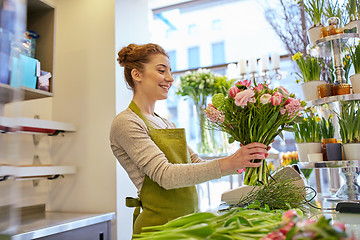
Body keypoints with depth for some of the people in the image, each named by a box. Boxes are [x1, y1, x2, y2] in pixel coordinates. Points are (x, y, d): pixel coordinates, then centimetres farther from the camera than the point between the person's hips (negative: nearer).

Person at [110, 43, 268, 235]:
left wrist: (239, 162, -3)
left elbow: (198, 165, 11)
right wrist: (227, 163, -26)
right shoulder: (125, 122, -12)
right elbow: (165, 175, -22)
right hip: (157, 226, -7)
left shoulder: (165, 124, 13)